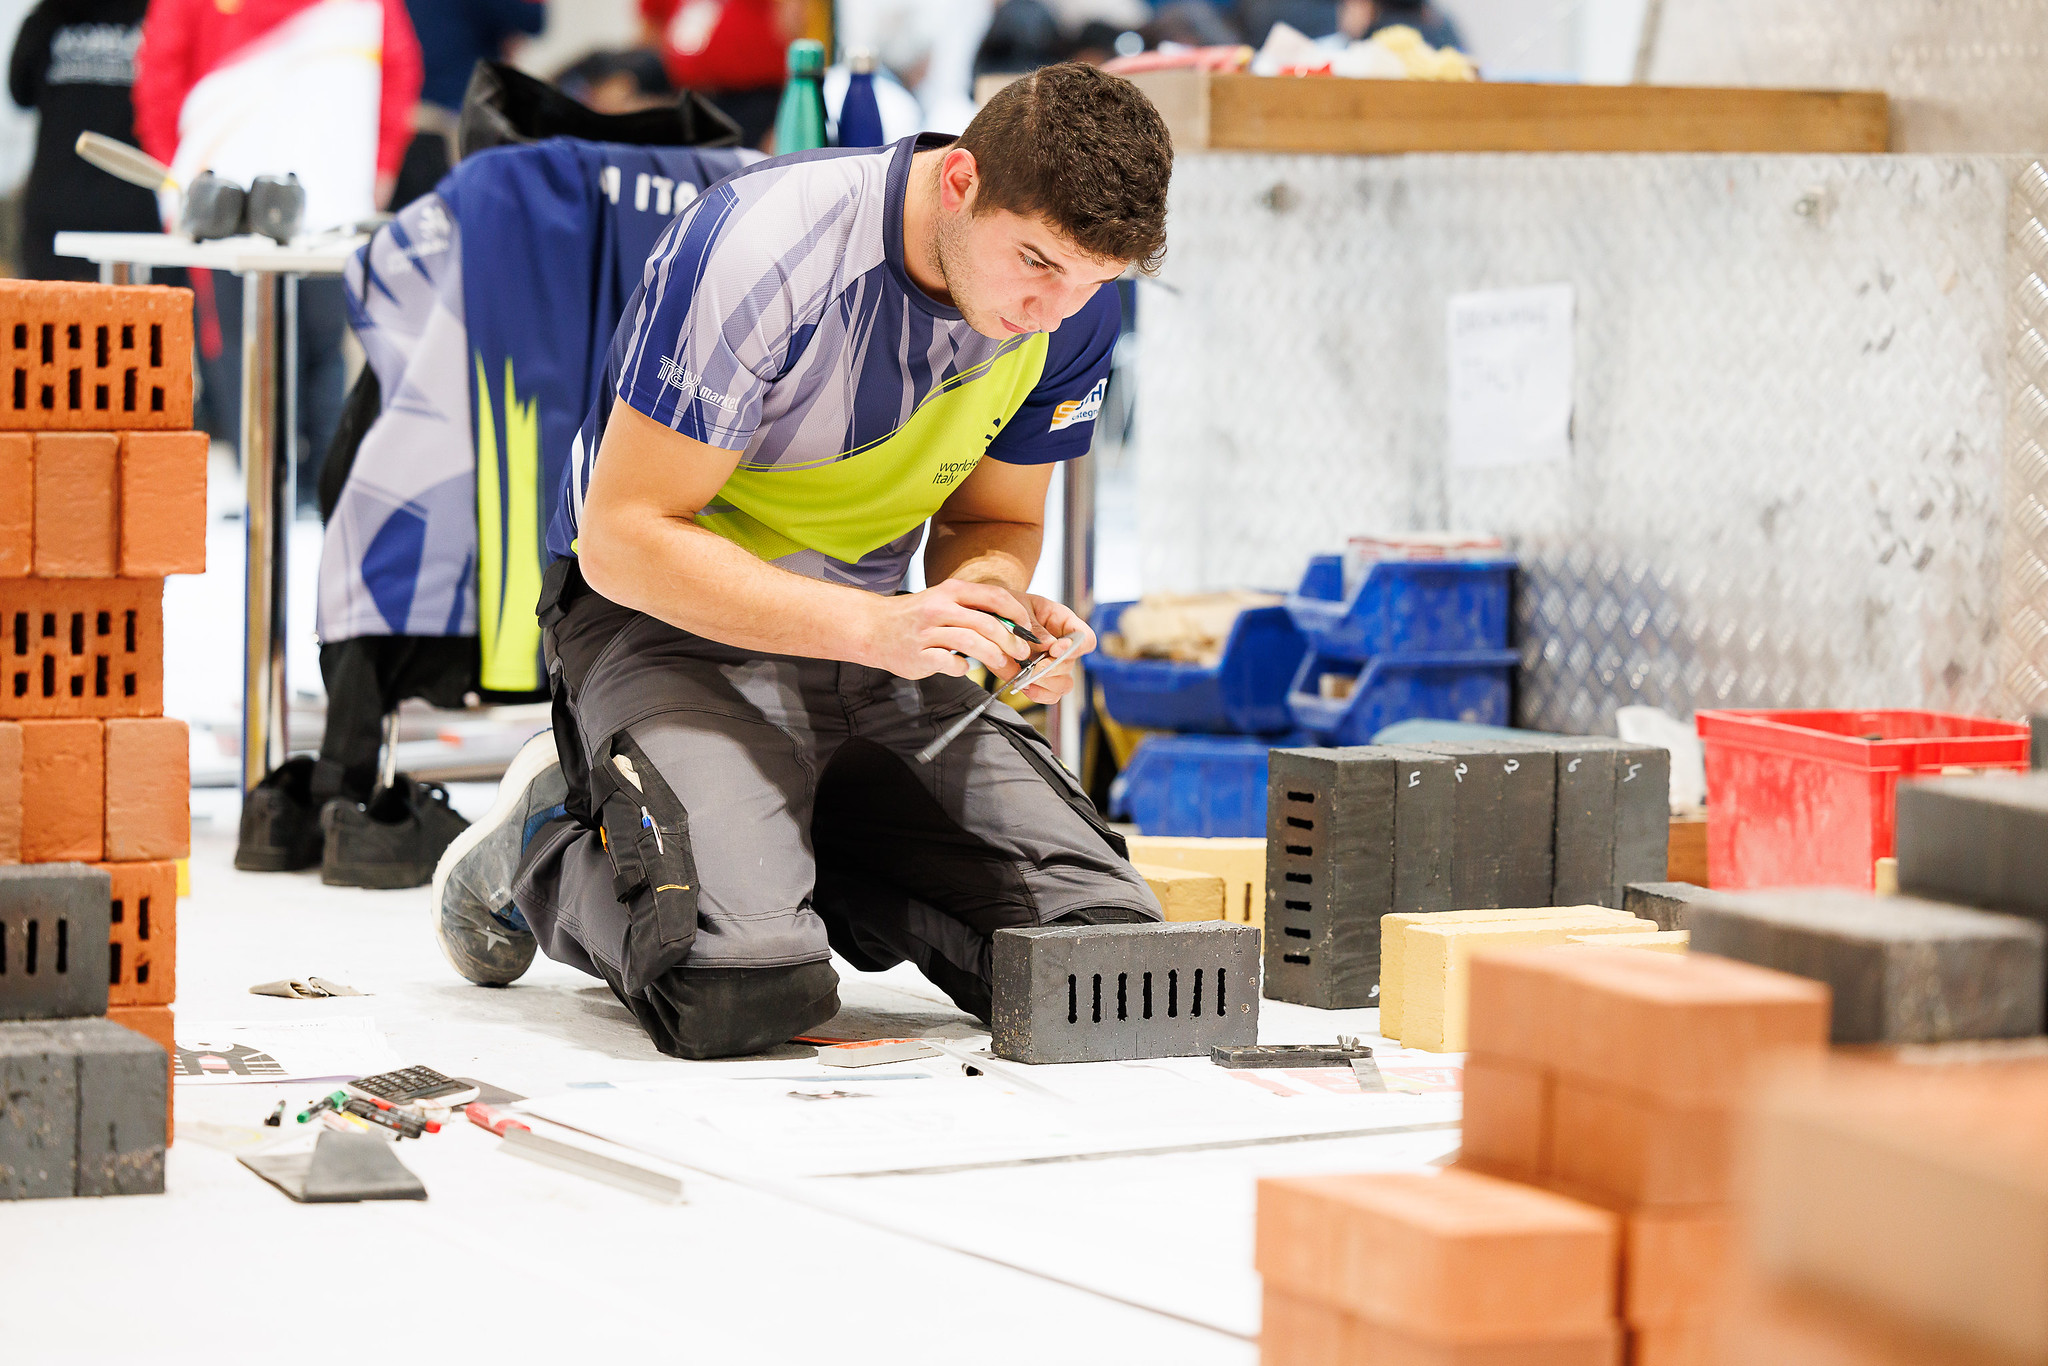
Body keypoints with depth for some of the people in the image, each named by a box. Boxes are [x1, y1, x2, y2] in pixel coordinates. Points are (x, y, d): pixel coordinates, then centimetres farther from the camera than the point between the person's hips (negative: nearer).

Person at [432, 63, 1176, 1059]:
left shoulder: (1072, 310, -6)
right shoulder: (756, 250, -26)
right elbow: (623, 538, -23)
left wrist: (995, 607, -16)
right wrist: (874, 628, -33)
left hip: (860, 631, 6)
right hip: (662, 618, -6)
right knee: (742, 988, -30)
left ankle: (789, 846, 13)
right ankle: (550, 847, 5)